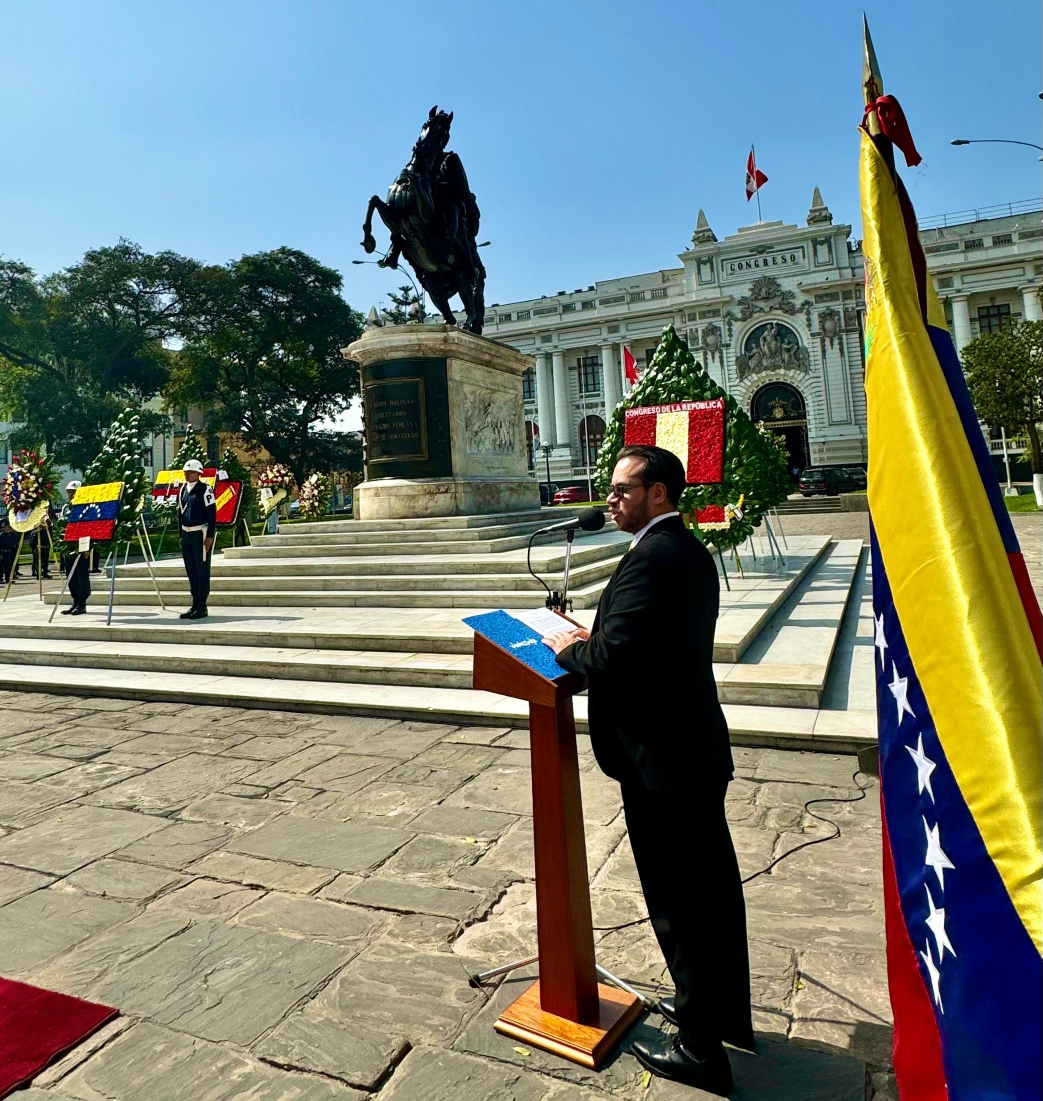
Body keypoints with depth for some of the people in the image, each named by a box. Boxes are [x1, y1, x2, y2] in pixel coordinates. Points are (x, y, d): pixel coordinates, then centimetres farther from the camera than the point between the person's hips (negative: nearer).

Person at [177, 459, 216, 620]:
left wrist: (210, 536, -15)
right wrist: (180, 534, 14)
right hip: (186, 534, 7)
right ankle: (195, 605, 17)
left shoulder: (205, 490, -8)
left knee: (202, 570, -4)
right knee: (191, 570, 10)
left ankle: (202, 607, 0)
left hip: (200, 534, -7)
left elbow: (212, 514, -11)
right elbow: (180, 513, 18)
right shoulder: (183, 490, 12)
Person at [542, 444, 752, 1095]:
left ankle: (701, 1049, 24)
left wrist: (570, 650, -10)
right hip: (699, 748, 10)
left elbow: (614, 658, -29)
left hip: (661, 758, -10)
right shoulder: (691, 551, 9)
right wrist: (595, 638, 6)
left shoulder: (650, 558, -22)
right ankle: (726, 1013, 41)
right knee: (715, 887, 22)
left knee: (679, 903, 6)